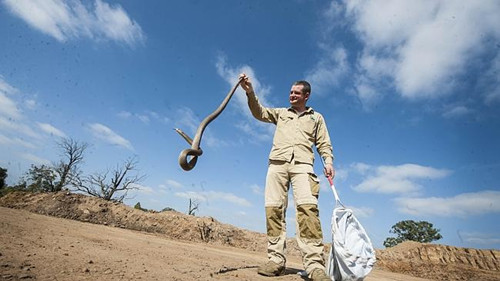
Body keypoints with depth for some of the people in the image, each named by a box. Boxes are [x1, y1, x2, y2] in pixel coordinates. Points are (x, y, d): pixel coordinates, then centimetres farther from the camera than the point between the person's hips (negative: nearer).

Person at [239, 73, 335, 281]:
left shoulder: (316, 117, 26)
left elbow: (324, 143, 18)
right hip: (277, 163, 2)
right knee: (273, 208, -8)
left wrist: (328, 161, -2)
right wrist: (250, 92, -1)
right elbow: (259, 113, 14)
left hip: (302, 164, -2)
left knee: (307, 207, -22)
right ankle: (276, 259, -3)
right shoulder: (281, 113, 28)